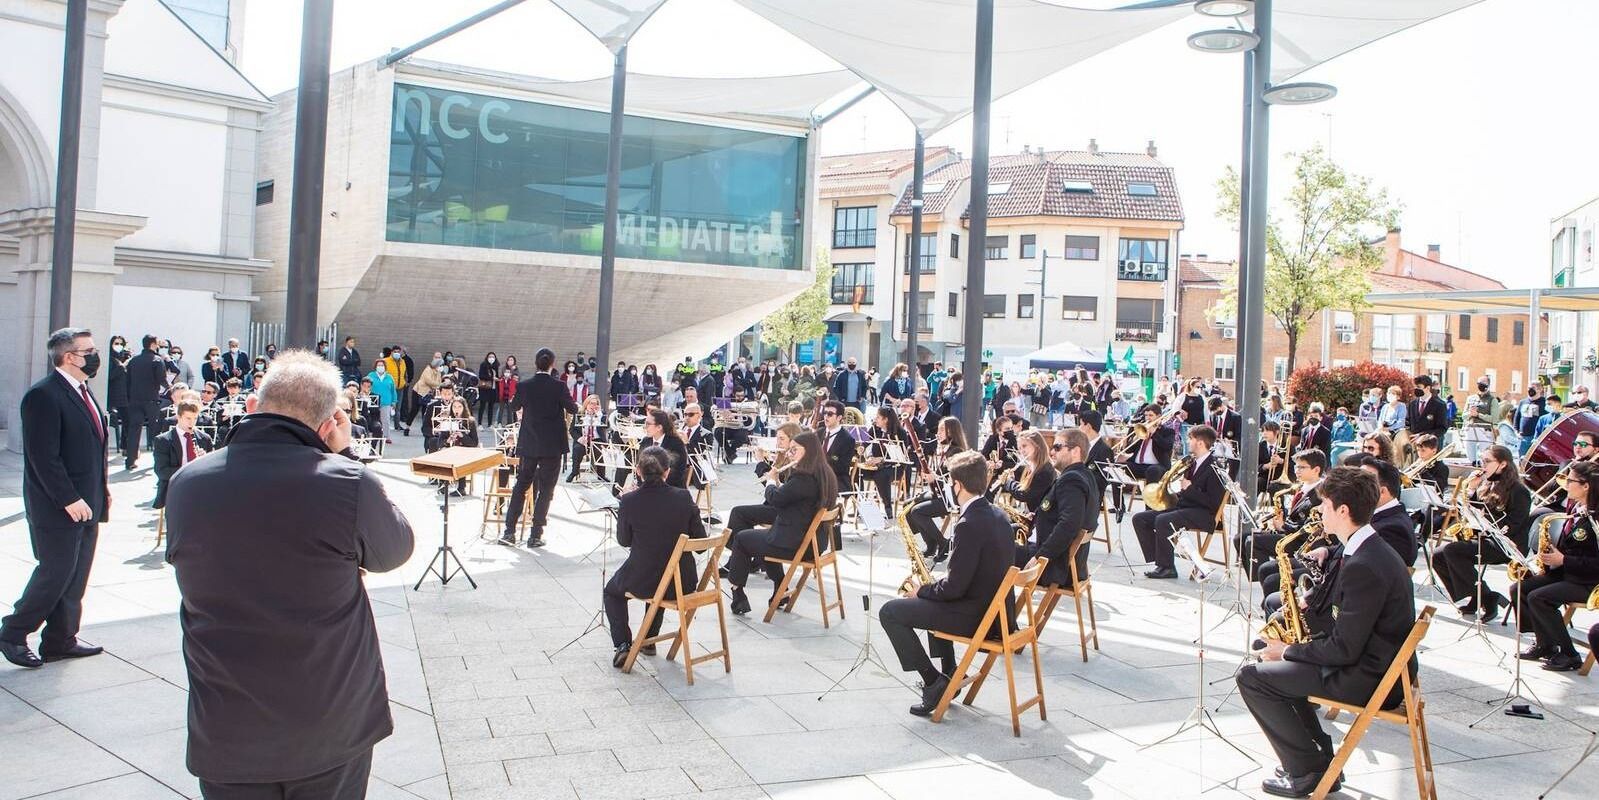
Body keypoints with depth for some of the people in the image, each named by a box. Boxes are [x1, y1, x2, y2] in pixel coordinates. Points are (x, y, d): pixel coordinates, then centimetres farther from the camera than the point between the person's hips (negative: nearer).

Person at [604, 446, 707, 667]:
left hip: (641, 581, -2)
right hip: (683, 582, 2)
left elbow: (623, 540, 1)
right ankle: (649, 640, 43)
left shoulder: (629, 501, -15)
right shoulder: (684, 498, -11)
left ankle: (622, 645, 14)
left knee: (612, 591, 32)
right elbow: (700, 540, -3)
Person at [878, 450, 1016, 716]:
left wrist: (922, 590, -4)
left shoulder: (969, 525, -23)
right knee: (935, 600, 36)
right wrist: (931, 588, 14)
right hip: (998, 608, 10)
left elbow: (955, 587, -23)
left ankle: (933, 681, -1)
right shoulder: (998, 515, 7)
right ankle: (949, 673, 32)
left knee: (889, 612, -2)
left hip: (977, 616, -10)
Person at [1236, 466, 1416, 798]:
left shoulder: (1363, 566, -26)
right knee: (1276, 662, 24)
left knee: (1251, 677, -9)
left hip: (1368, 679, -11)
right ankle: (1321, 758, 22)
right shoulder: (1371, 550, 7)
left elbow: (1344, 650, -24)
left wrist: (1288, 651, -10)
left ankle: (1307, 771, 1)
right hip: (1370, 662, 11)